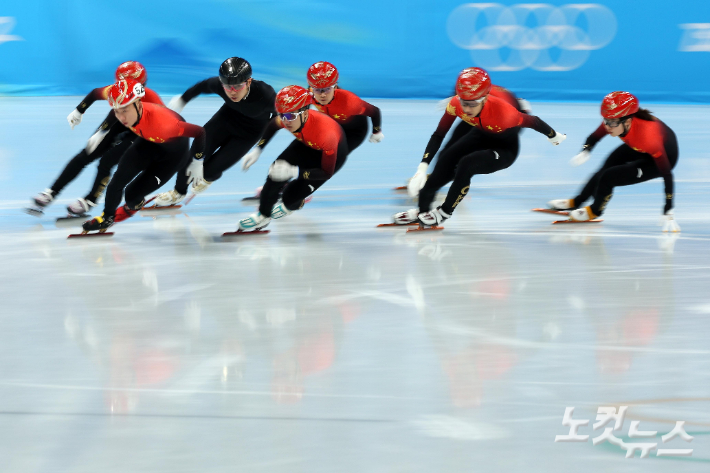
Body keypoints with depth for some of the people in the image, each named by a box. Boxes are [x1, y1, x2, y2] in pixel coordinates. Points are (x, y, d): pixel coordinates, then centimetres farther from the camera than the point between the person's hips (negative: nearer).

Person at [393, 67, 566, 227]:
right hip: (480, 137, 5)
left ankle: (445, 211, -6)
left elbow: (532, 121, -22)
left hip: (505, 150, -5)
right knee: (446, 161, -13)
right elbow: (438, 135, -17)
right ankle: (422, 209, 3)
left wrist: (554, 136, -3)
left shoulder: (501, 111, -40)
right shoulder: (456, 104, -27)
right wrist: (422, 169, -26)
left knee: (466, 165, -26)